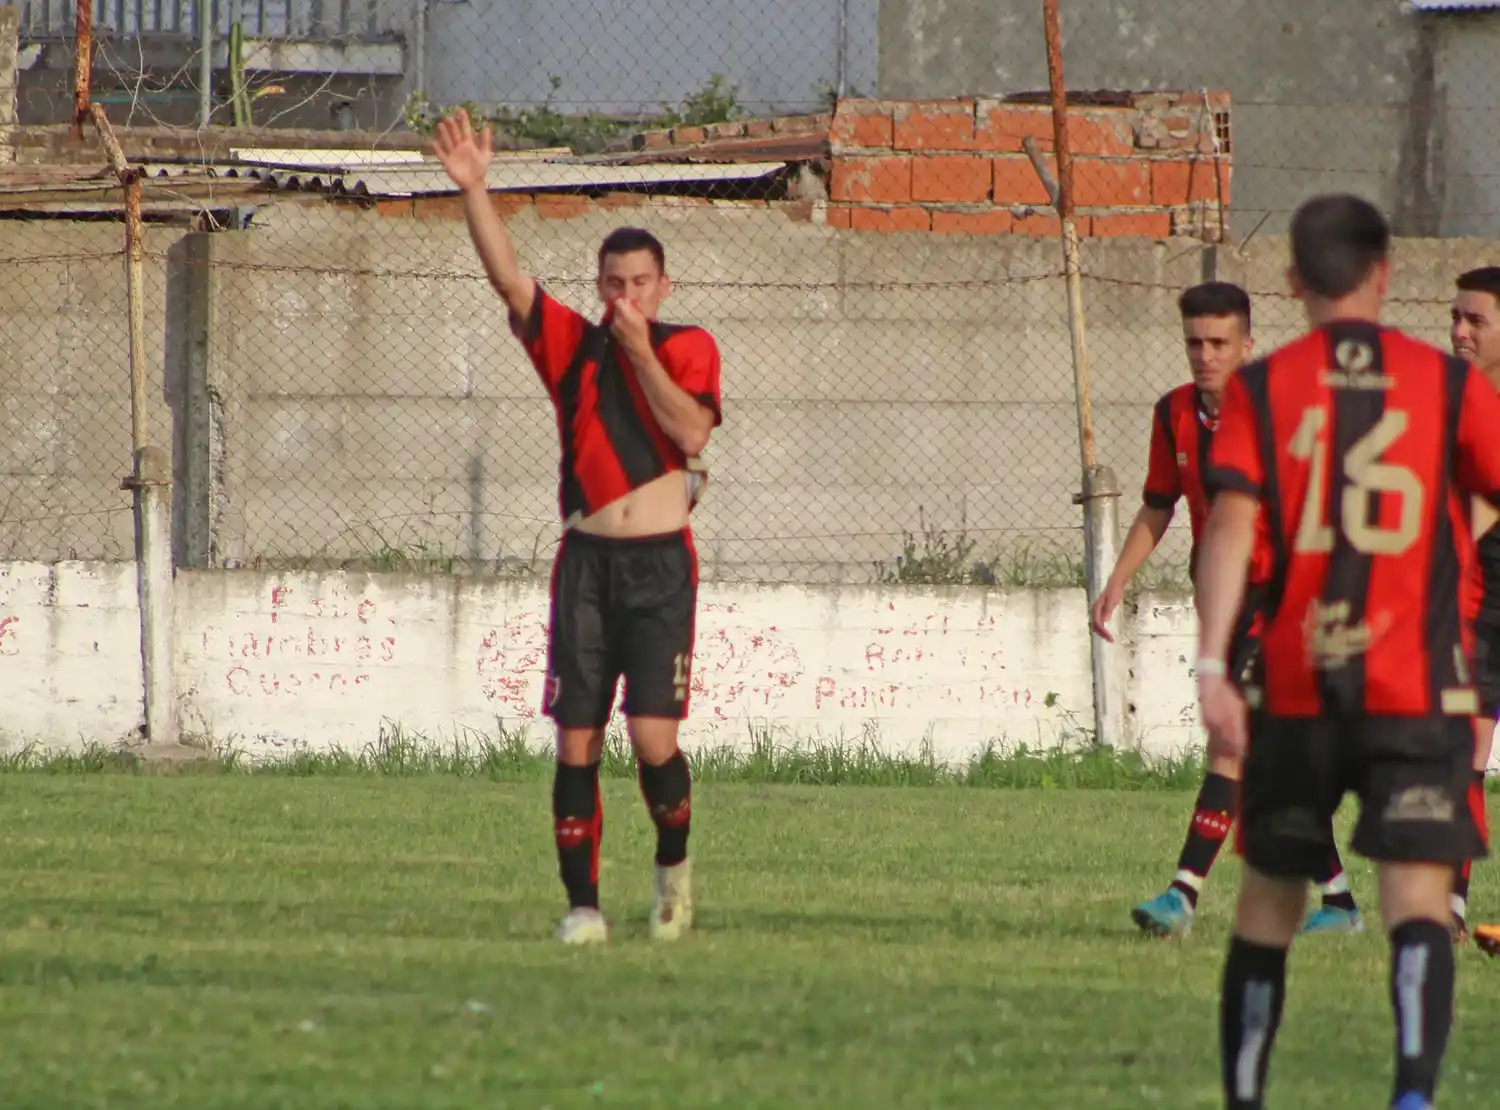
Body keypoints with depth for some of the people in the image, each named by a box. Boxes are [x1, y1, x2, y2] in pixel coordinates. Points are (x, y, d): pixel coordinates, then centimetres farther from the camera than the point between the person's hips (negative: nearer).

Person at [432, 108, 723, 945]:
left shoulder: (689, 349, 5)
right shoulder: (572, 345, 10)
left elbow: (693, 431, -11)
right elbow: (509, 277, 0)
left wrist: (640, 349, -12)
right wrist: (473, 190, -10)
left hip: (662, 567, -2)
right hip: (587, 563, 2)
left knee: (653, 735, -11)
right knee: (576, 742, -1)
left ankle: (675, 865, 15)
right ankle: (583, 903, 4)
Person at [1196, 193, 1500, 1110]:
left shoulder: (1261, 388, 3)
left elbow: (1232, 523, -8)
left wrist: (1213, 665, -14)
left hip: (1293, 690, 2)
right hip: (1419, 688, -2)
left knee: (1269, 899, 17)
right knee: (1418, 899, -9)